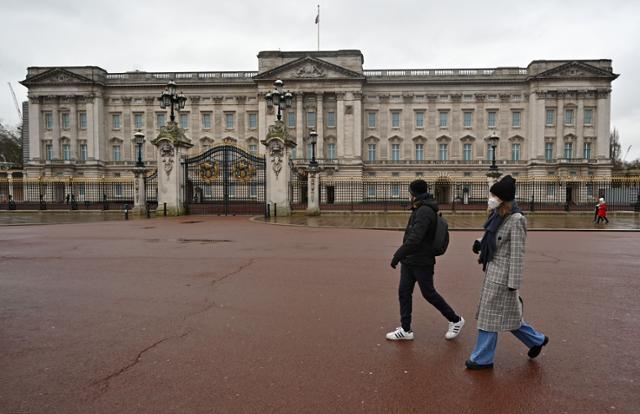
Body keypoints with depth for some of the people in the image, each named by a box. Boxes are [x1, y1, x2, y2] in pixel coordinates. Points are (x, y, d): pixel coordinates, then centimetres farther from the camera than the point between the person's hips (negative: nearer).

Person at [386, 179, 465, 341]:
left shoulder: (425, 211, -21)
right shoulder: (419, 210, 12)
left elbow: (415, 239, -29)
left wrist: (398, 255, -27)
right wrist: (402, 256, 19)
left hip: (422, 263, -9)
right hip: (409, 261, 9)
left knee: (429, 293, 4)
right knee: (404, 292, 7)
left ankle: (456, 320, 23)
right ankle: (405, 329, 15)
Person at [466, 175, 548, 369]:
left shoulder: (516, 220, -18)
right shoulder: (498, 217, 7)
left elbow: (517, 254, -18)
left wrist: (513, 284, -18)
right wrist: (480, 245, 0)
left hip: (502, 275, -9)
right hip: (493, 271, 9)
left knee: (490, 316, 1)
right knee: (507, 315, 19)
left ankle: (483, 359, 15)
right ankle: (536, 340, 37)